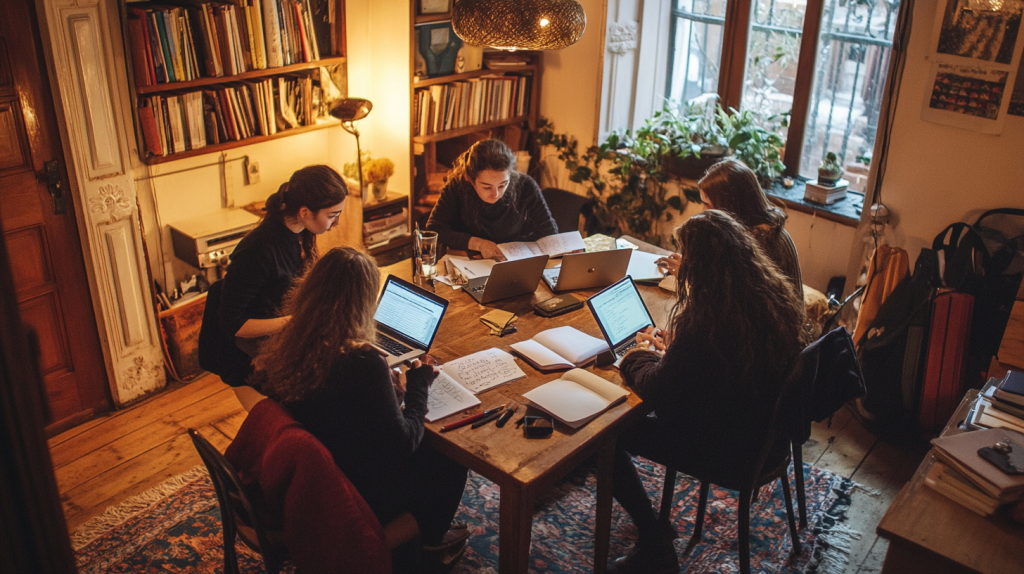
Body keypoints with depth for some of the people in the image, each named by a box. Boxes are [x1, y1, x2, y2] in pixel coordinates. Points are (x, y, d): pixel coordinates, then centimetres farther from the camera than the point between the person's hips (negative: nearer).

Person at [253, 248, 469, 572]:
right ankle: (427, 546, 41)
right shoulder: (364, 365, -33)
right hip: (353, 502, -7)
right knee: (451, 465, 16)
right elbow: (402, 444, -24)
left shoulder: (286, 346, -12)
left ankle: (425, 534, 43)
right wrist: (418, 388, -8)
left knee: (424, 452, 25)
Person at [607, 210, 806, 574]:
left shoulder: (703, 321, -31)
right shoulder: (774, 296, -5)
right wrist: (670, 350, 11)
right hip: (764, 429, 9)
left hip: (724, 447, -9)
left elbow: (660, 391, -19)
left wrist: (640, 357, 0)